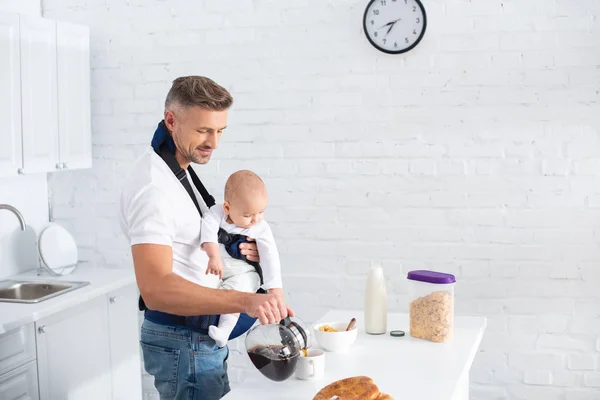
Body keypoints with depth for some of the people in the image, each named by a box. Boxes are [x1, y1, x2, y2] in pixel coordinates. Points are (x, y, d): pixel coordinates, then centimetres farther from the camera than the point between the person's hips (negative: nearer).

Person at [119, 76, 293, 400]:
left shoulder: (180, 170, 9)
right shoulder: (153, 186, -23)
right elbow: (155, 288, -35)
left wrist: (239, 250, 1)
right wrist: (245, 301, -45)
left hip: (201, 335, 10)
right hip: (183, 342, -10)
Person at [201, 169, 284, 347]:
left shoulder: (261, 229, -9)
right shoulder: (217, 212, -10)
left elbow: (270, 258, -12)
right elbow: (208, 228, -29)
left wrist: (275, 290, -20)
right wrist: (214, 255, -46)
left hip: (242, 273, -4)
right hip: (213, 271, 4)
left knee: (236, 287, -32)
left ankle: (225, 328, -40)